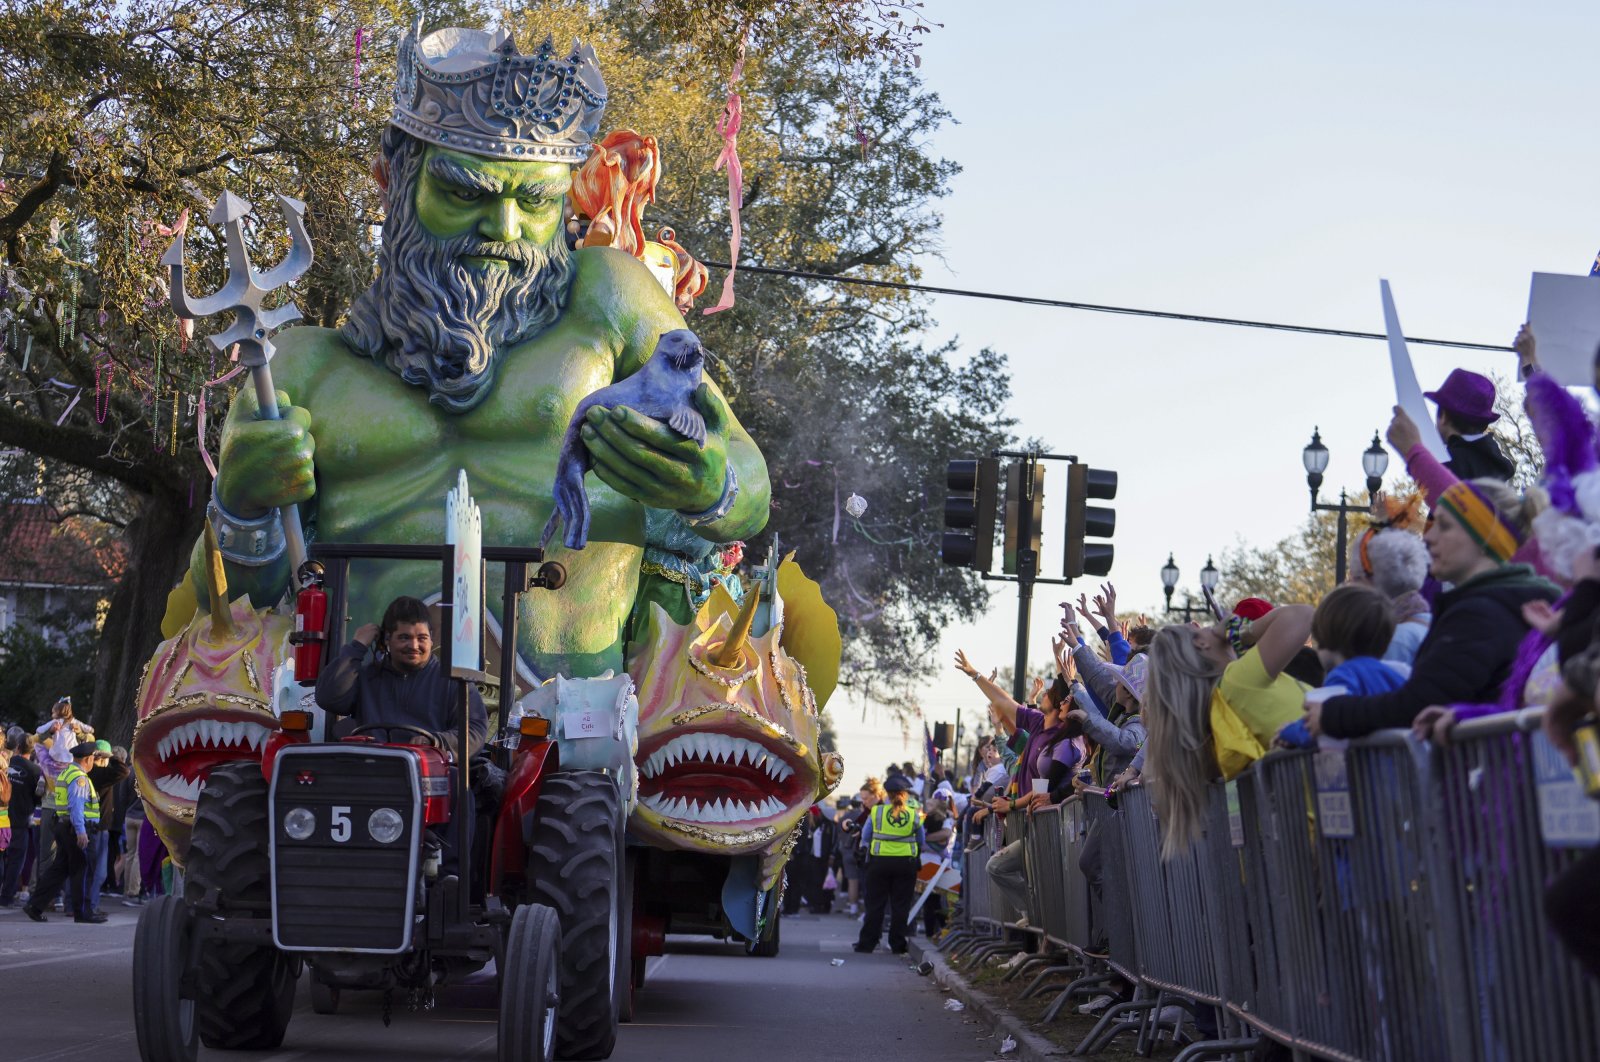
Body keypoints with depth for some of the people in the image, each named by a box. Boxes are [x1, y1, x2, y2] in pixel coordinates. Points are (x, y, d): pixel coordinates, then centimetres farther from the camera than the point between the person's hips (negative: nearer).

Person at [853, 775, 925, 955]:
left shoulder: (876, 811, -4)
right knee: (900, 906, 6)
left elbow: (865, 837, 5)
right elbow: (921, 841, 6)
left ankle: (867, 943, 8)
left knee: (875, 904, 7)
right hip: (906, 863, 0)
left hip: (879, 862, 0)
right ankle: (897, 945, 7)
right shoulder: (913, 814, -3)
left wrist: (866, 848, 23)